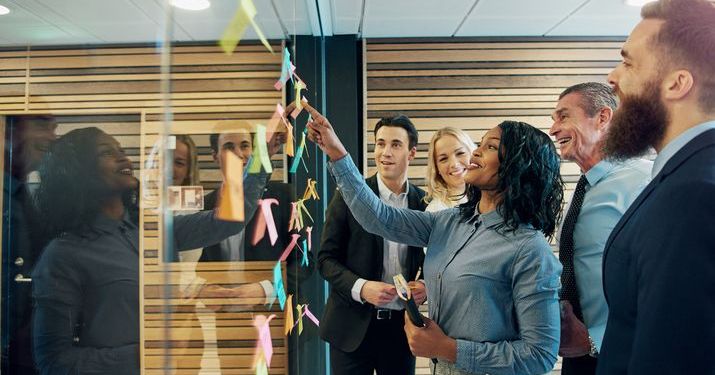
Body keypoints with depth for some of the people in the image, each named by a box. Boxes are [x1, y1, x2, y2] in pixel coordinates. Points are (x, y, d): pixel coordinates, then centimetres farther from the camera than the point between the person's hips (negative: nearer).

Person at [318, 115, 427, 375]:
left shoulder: (424, 203, -1)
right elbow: (326, 258, -5)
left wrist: (426, 285, -9)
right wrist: (360, 287, -19)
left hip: (401, 325, 2)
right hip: (353, 325, -2)